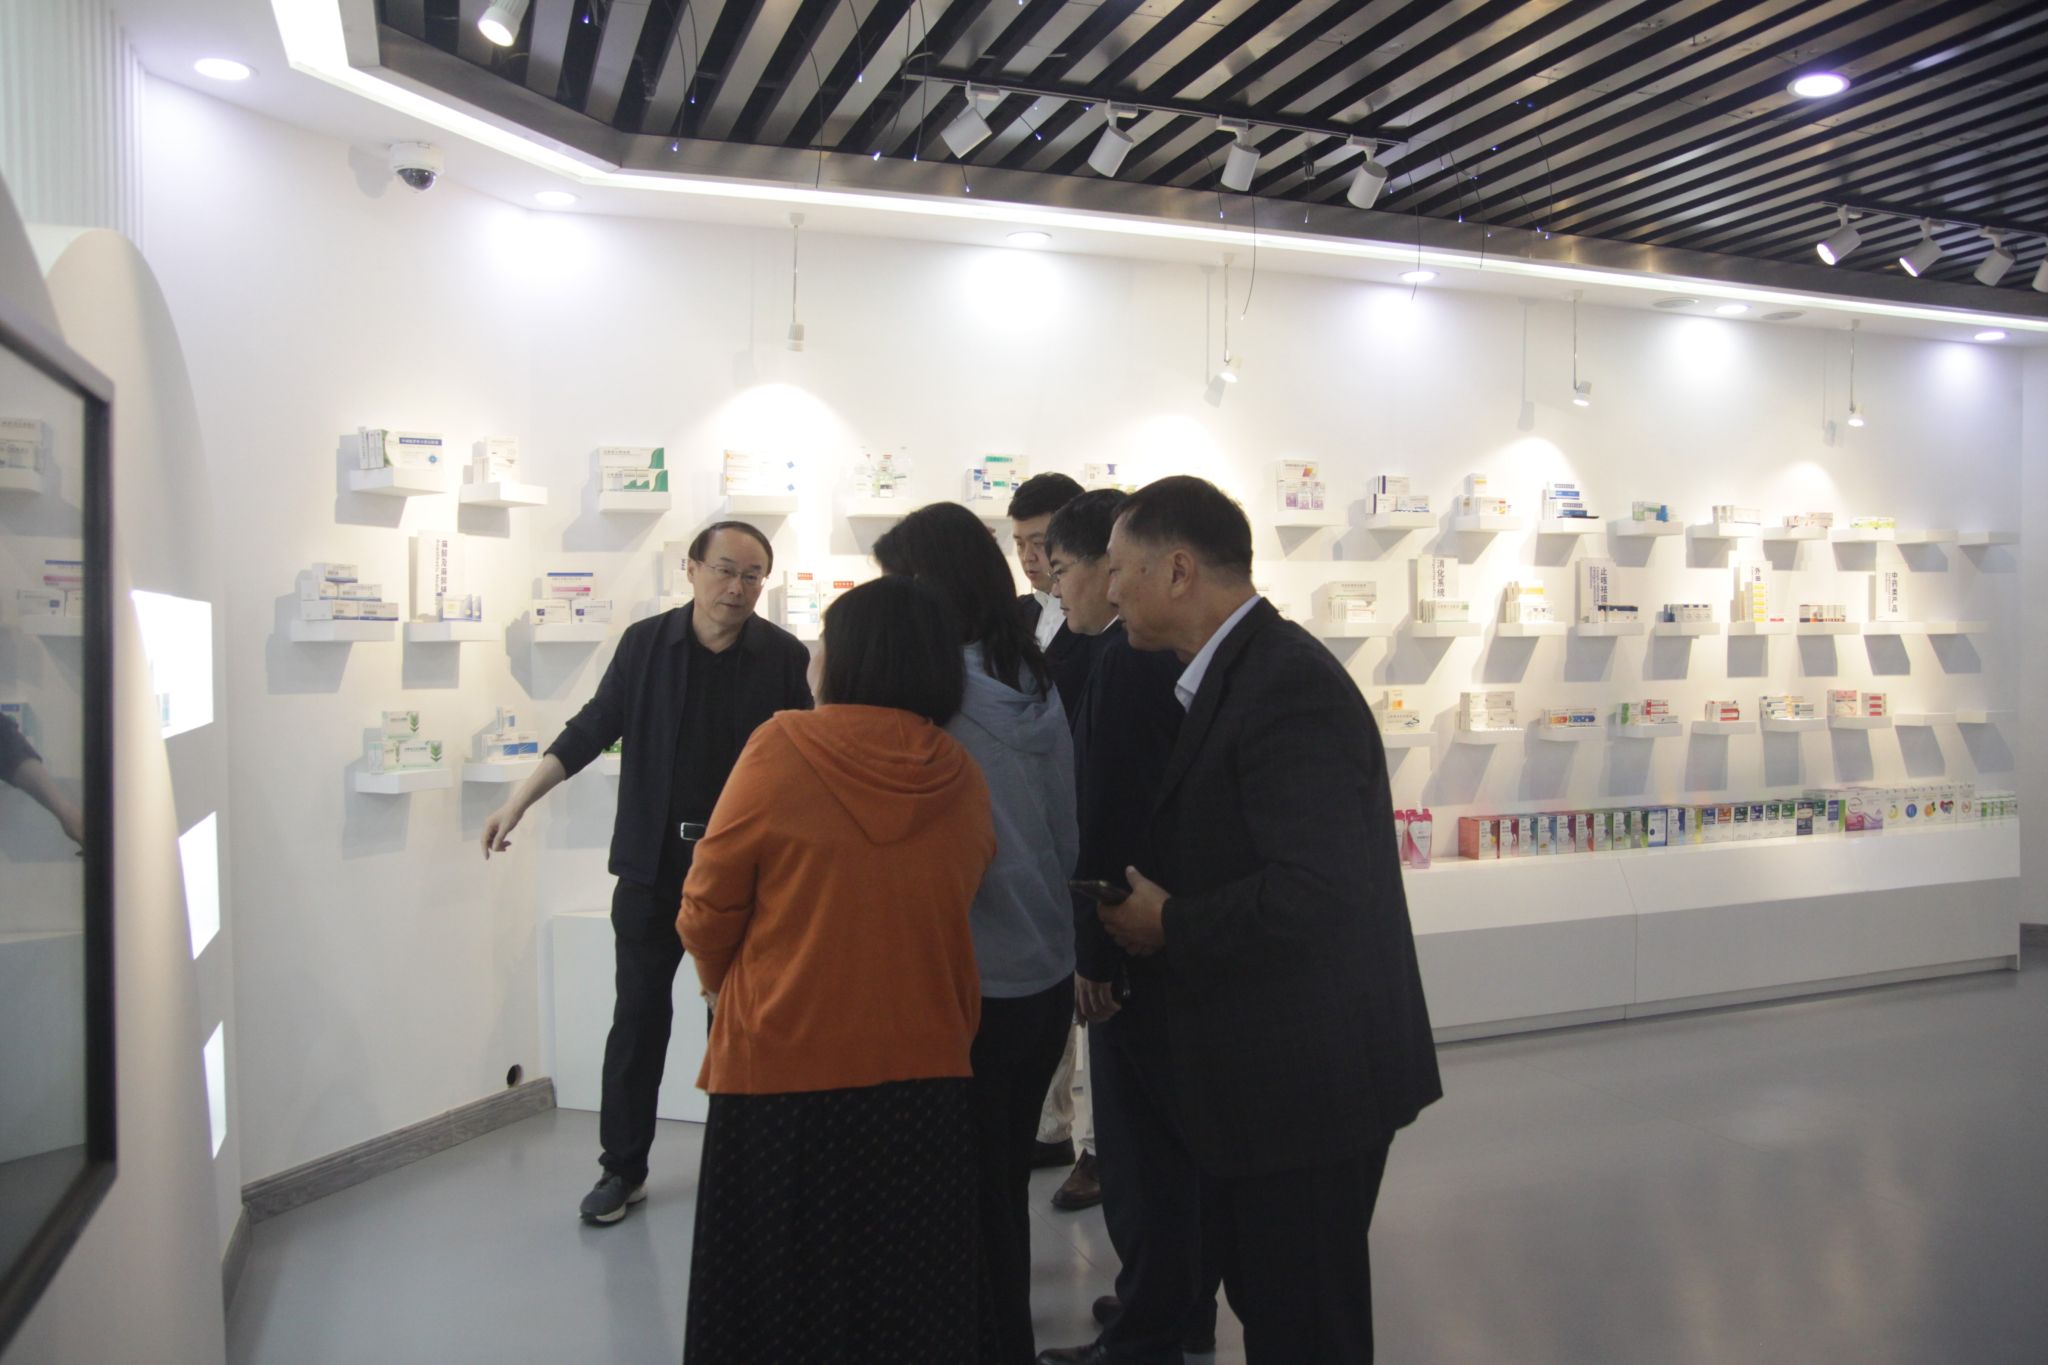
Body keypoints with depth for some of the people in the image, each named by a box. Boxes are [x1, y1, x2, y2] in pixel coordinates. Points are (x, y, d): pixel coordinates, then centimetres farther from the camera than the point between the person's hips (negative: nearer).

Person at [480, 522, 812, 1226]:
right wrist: (521, 801, -3)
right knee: (638, 1018, 10)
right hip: (653, 866, 2)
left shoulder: (786, 657, -7)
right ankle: (623, 1169, 24)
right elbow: (593, 728, 3)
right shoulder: (645, 643, -1)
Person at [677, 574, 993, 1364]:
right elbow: (952, 907, 7)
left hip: (784, 1067, -3)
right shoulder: (961, 778, -1)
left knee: (783, 1290, 15)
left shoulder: (780, 748, -11)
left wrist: (723, 987, 15)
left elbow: (708, 909, -5)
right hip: (924, 1069, 3)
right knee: (907, 1291, 17)